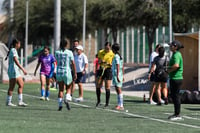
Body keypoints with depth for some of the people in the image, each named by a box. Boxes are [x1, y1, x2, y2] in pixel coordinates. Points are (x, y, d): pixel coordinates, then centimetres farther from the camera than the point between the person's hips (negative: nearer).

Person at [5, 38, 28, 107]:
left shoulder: (12, 50, 16)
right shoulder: (13, 51, -14)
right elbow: (16, 61, -24)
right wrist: (23, 69, -28)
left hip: (16, 71, 10)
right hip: (13, 70, -10)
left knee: (21, 85, 7)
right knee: (11, 87, -4)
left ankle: (20, 101, 6)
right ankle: (8, 102, 1)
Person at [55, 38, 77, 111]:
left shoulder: (57, 52, 1)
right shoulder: (69, 52, -6)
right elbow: (73, 64, -5)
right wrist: (75, 73, 1)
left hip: (59, 73, 2)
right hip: (67, 72, -2)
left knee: (61, 89, 9)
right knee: (68, 88, 14)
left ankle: (60, 104, 0)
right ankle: (67, 99, -11)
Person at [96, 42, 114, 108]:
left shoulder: (112, 54, -4)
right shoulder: (100, 52, 2)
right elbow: (99, 62, 6)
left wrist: (110, 64, -20)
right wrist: (101, 61, -16)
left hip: (108, 70, -3)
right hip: (101, 69, 3)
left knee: (107, 88, -3)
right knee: (98, 86, 0)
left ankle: (107, 103, 4)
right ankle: (98, 101, 17)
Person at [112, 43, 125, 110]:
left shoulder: (116, 56, -12)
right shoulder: (120, 56, 15)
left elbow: (118, 66, -20)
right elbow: (122, 67, 19)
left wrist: (117, 76, -24)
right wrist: (122, 76, 23)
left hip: (116, 74, -9)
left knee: (118, 90, -10)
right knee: (118, 90, 13)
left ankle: (121, 105, -11)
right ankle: (119, 104, 16)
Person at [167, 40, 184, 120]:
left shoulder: (177, 55, -16)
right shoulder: (174, 54, 17)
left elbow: (176, 65, -32)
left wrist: (169, 70, -18)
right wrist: (168, 68, 10)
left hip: (176, 78, -11)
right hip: (173, 78, 11)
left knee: (176, 96, -6)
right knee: (173, 96, 15)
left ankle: (177, 115, -1)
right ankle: (176, 114, 22)